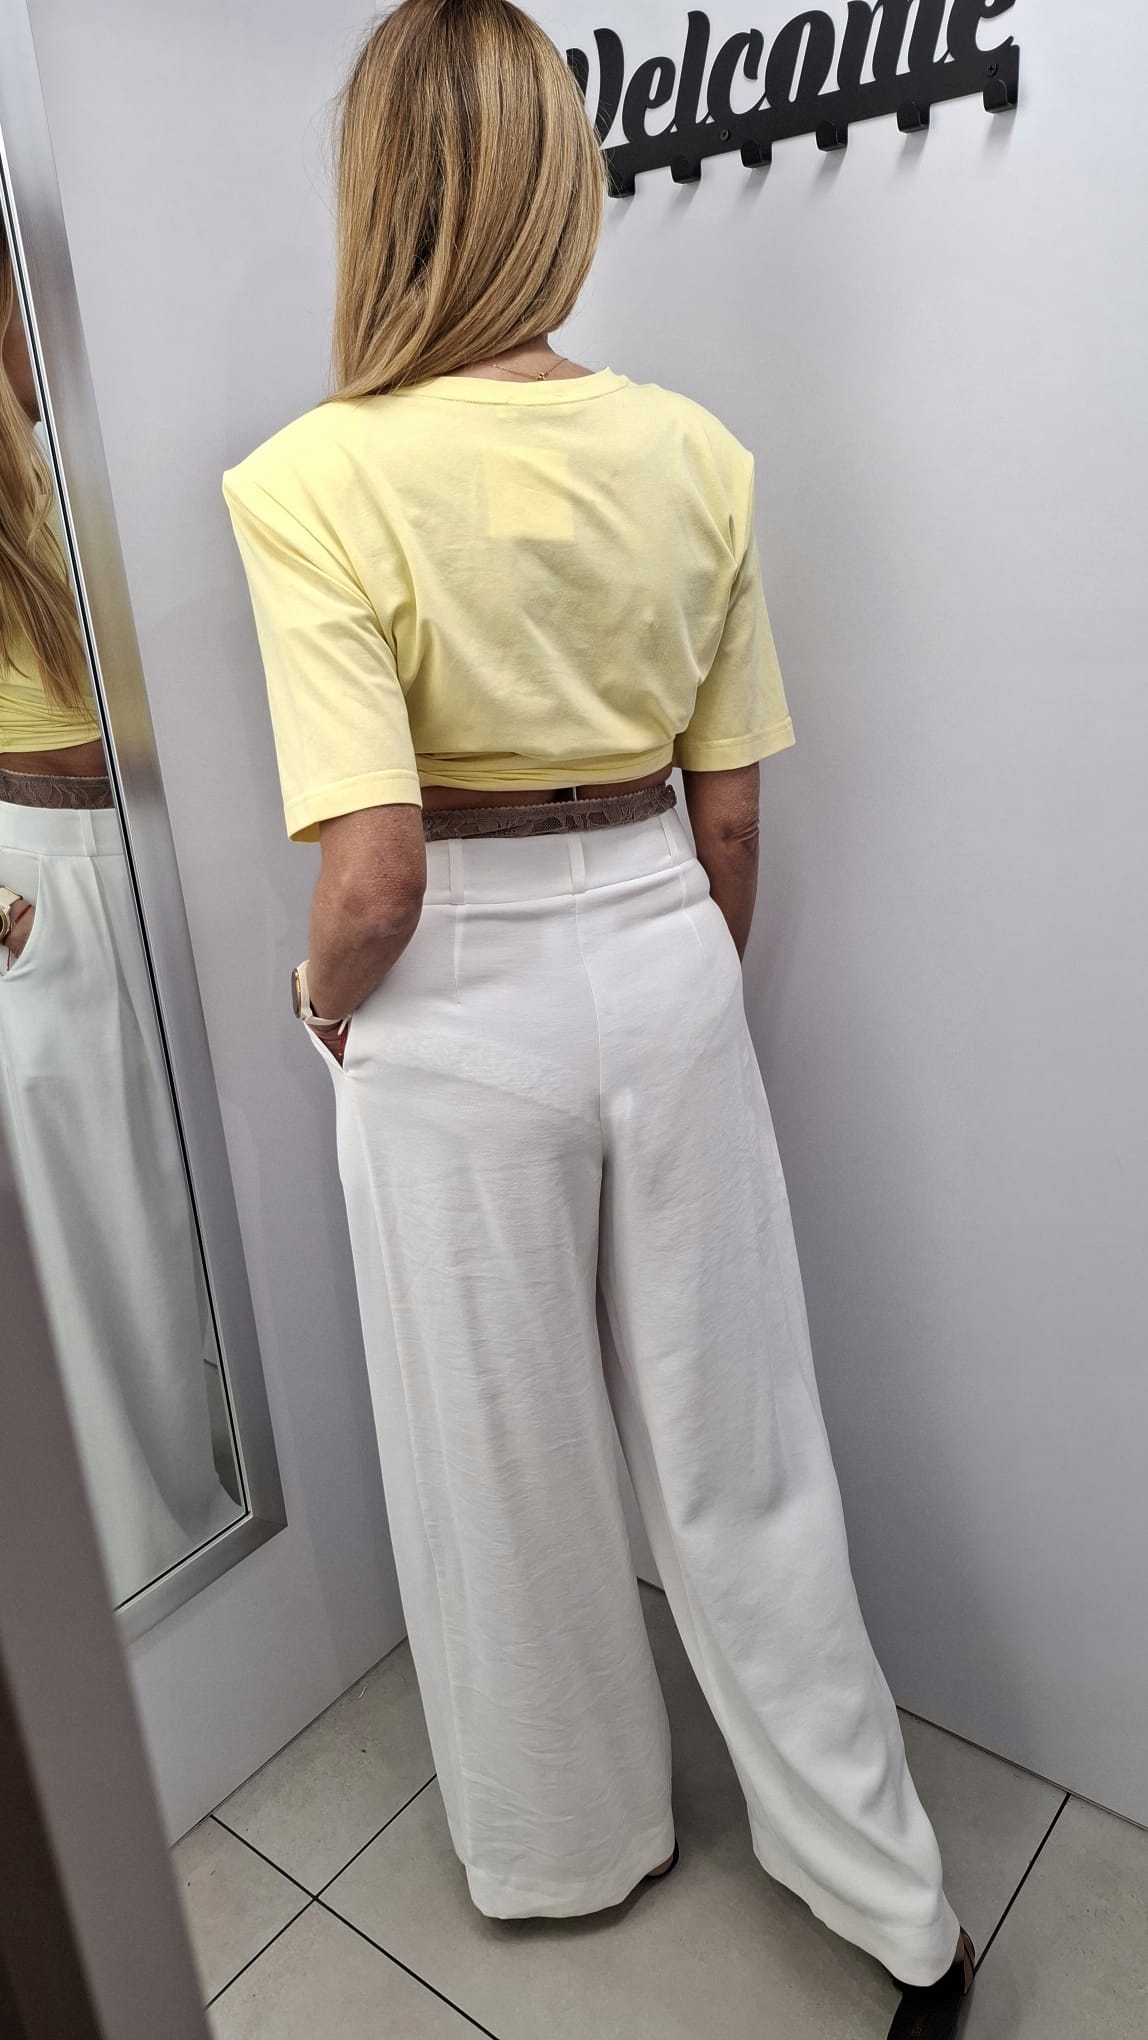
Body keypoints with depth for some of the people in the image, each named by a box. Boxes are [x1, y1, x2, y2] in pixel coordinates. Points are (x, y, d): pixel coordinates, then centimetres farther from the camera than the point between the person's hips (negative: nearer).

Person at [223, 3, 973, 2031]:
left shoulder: (314, 480, -14)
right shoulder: (693, 454, -1)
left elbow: (375, 870, -20)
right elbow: (730, 817, 3)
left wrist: (324, 1002, 1)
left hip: (458, 1013, -4)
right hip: (667, 964, 4)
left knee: (508, 1465, 19)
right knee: (734, 1449, 19)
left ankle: (581, 1840, 48)